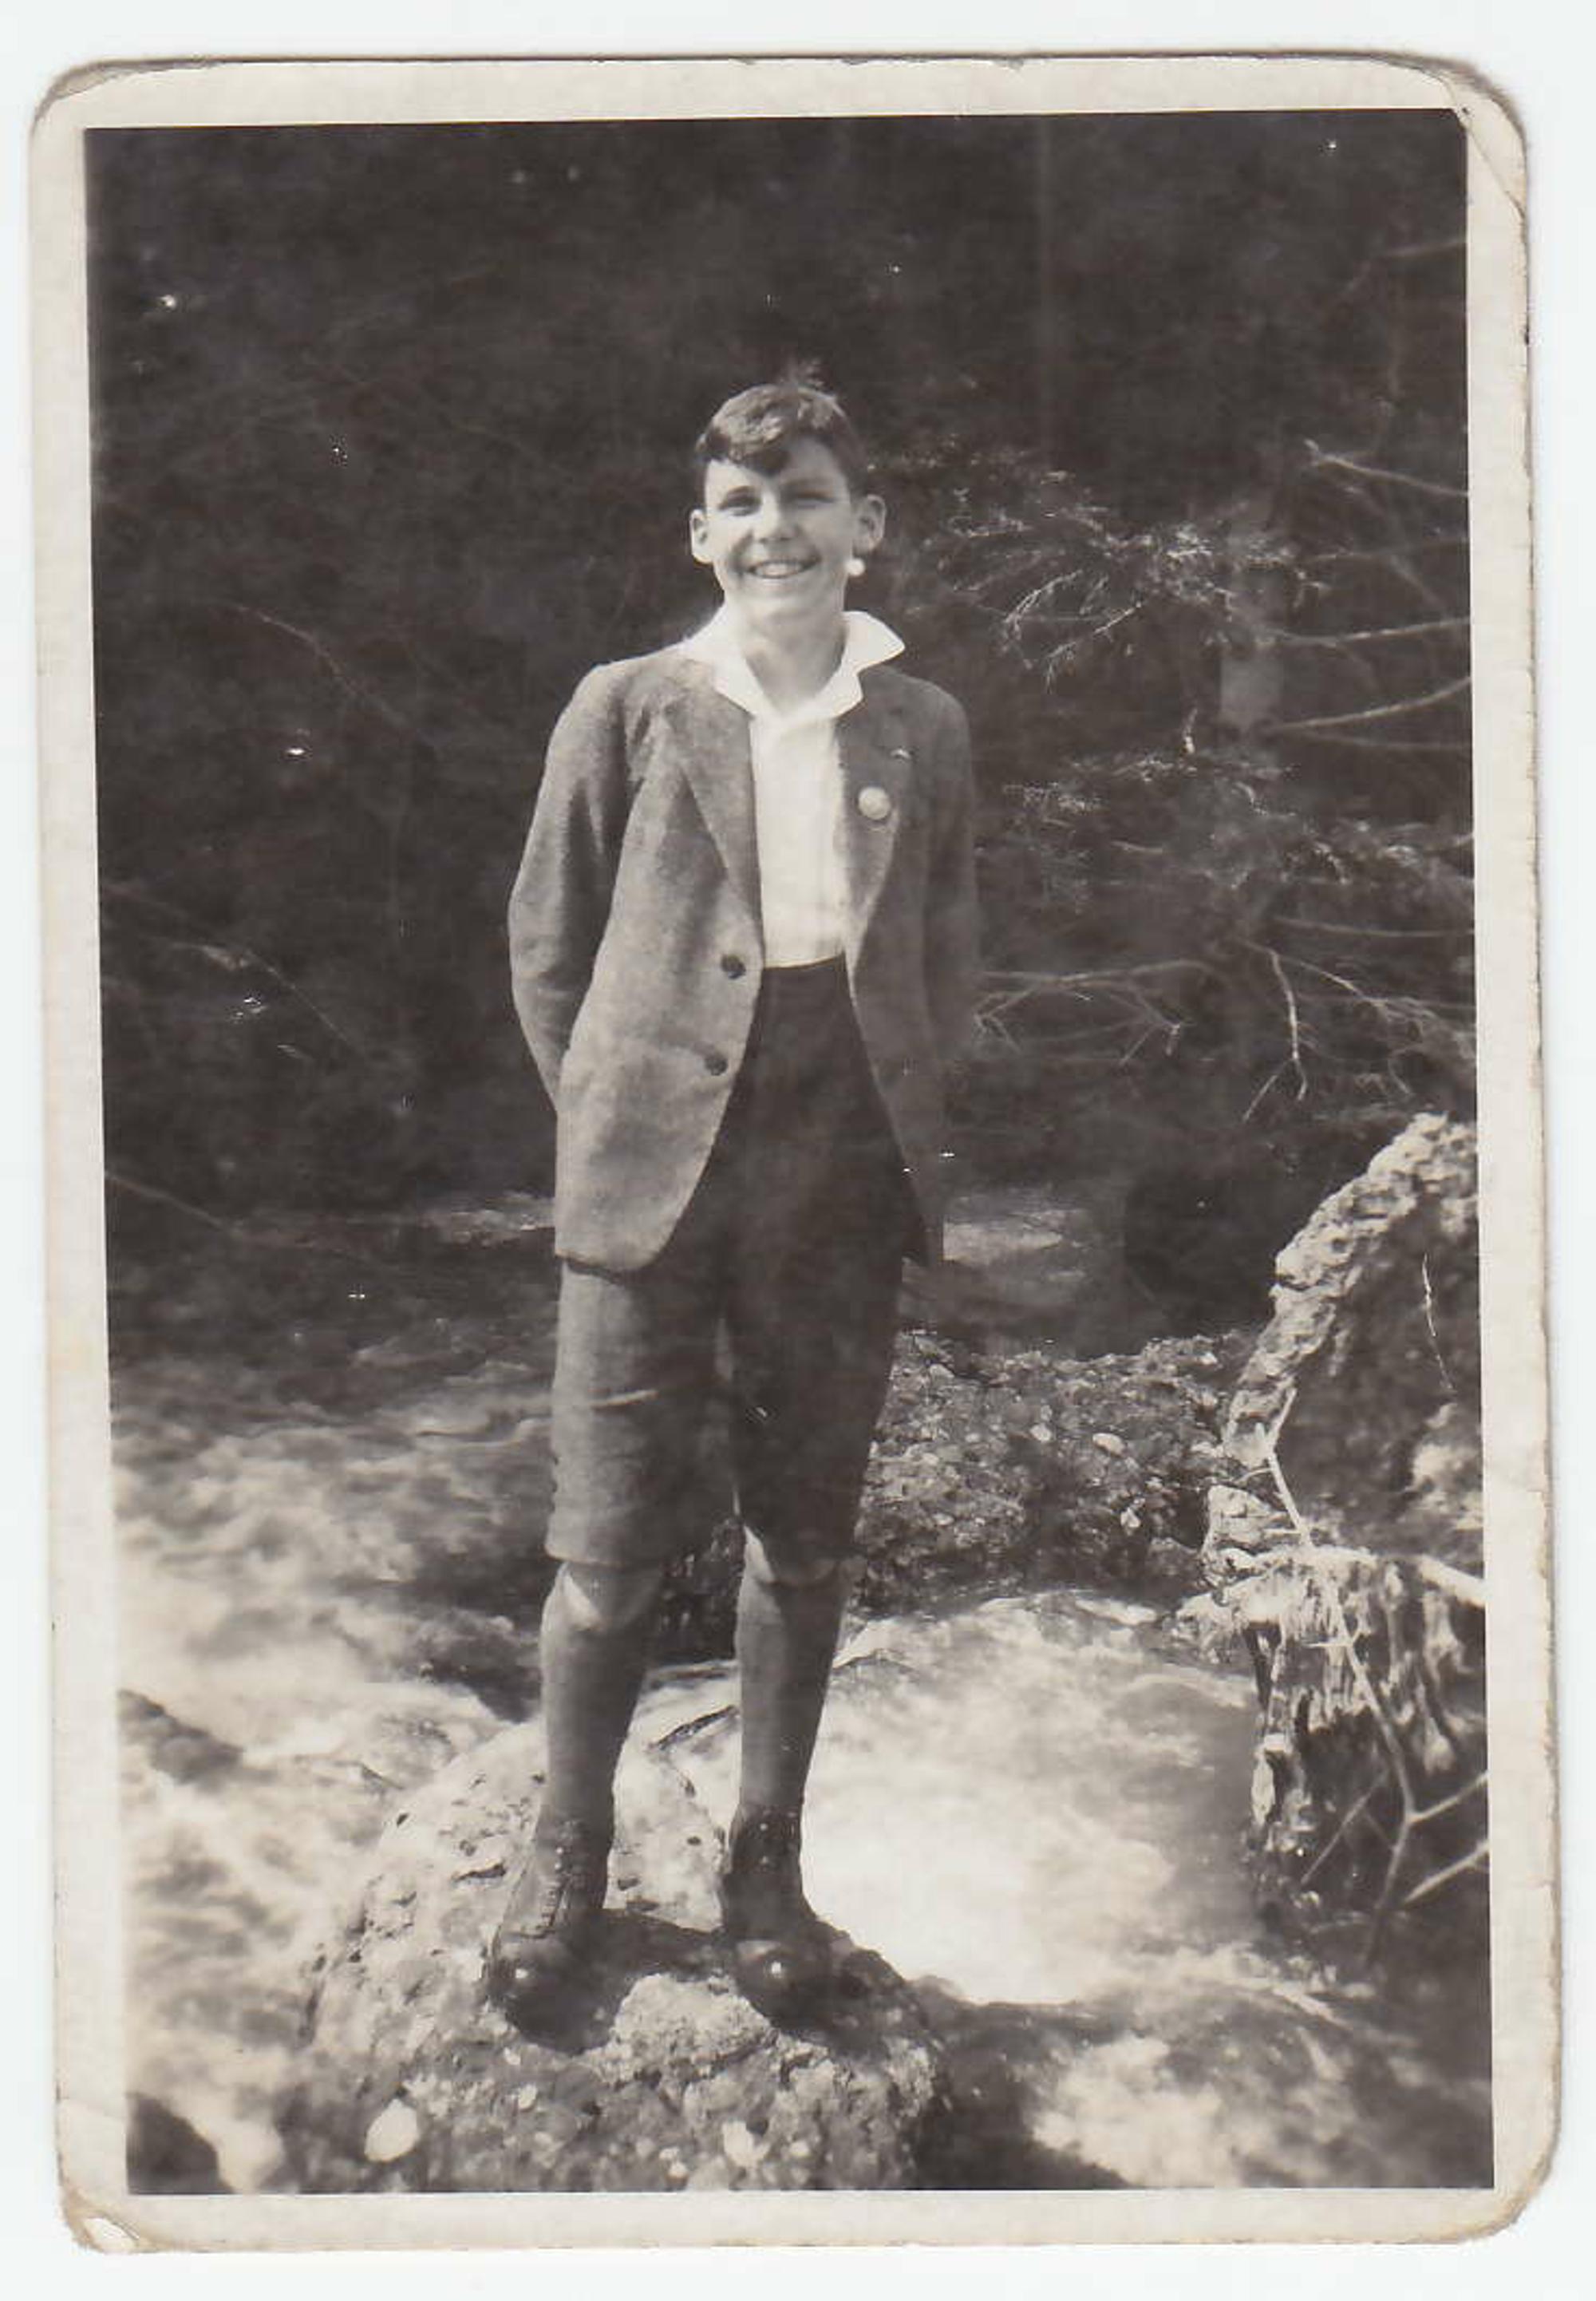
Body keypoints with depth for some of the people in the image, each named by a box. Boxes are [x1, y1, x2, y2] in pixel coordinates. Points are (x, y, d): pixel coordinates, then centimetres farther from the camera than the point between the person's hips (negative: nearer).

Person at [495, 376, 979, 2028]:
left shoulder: (923, 730, 8)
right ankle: (566, 1858, 20)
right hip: (652, 1177, -2)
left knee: (805, 1536, 9)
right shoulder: (626, 709, 3)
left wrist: (900, 1117, 6)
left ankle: (766, 1861, 25)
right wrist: (608, 1118, 2)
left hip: (845, 1180, 2)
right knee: (612, 1539, 0)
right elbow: (547, 943, 8)